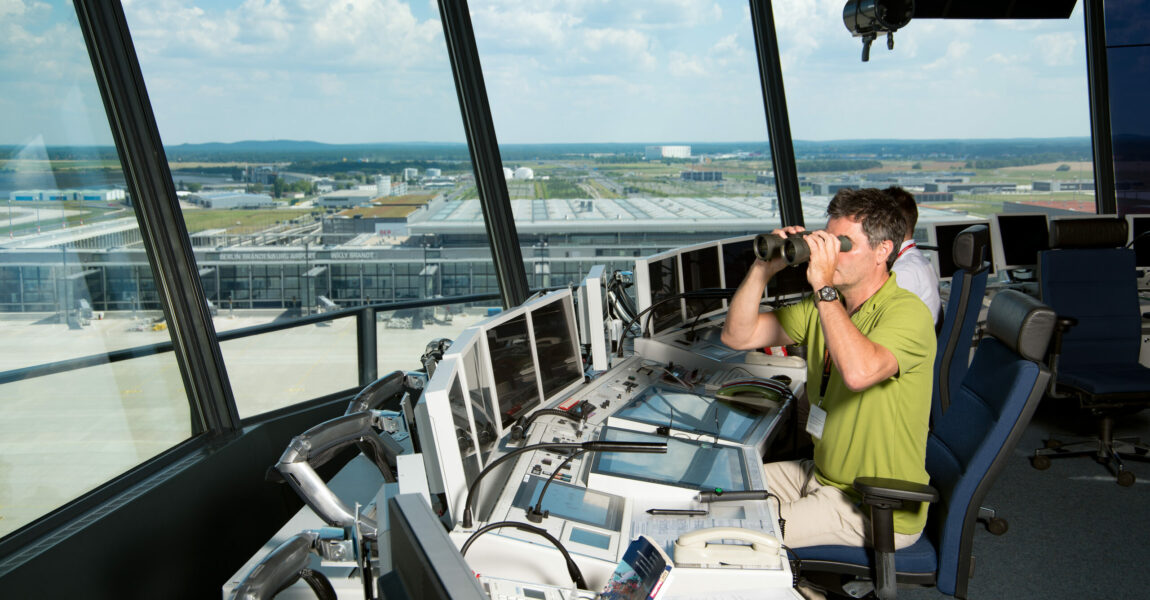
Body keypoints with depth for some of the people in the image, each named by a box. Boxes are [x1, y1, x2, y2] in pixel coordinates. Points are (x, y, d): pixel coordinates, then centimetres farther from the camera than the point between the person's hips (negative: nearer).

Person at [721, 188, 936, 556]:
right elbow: (737, 336, 0)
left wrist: (823, 286, -33)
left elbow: (859, 372, -41)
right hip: (821, 475, 8)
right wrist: (763, 270, -13)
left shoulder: (907, 312, -20)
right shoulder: (823, 305, 4)